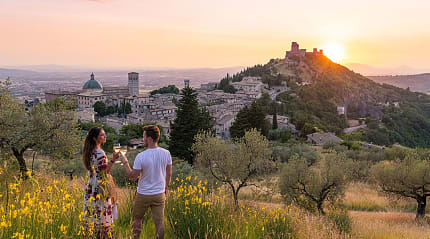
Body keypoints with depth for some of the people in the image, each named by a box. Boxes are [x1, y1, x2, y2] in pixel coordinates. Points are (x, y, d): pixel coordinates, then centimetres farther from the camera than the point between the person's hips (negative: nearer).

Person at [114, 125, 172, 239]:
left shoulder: (141, 157, -21)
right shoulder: (166, 153, -8)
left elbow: (132, 177, -12)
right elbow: (169, 174, 3)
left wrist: (125, 162, -1)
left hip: (143, 195, -3)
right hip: (159, 194, 3)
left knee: (137, 219, 18)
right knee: (159, 222, 8)